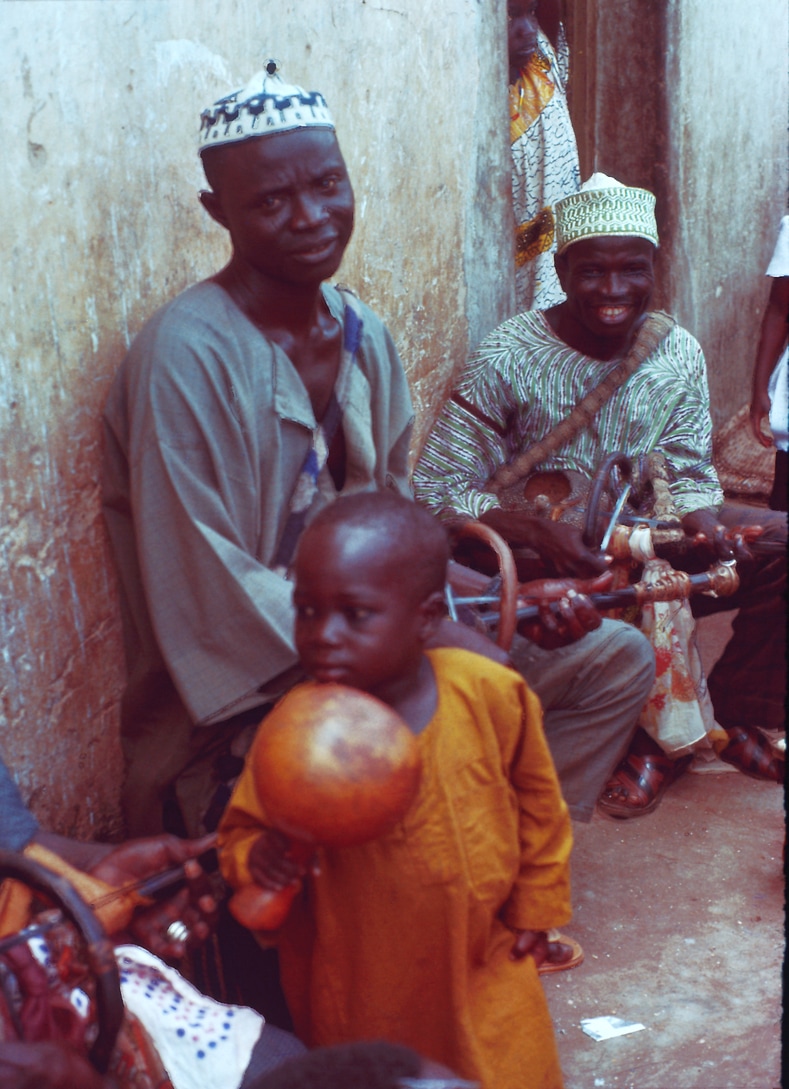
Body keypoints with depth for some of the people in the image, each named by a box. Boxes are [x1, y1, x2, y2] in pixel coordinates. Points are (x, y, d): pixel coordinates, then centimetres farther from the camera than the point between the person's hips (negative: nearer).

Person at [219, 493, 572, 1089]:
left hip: (481, 961, 1)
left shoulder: (490, 694, -18)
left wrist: (536, 903, 8)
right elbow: (243, 827, -5)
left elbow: (536, 801, -1)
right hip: (353, 986, 0)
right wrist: (256, 855, -27)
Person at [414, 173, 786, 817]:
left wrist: (702, 520, -19)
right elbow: (437, 491, -18)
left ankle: (732, 714, 6)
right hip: (549, 565, -4)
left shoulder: (680, 355, -2)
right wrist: (535, 531, -34)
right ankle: (656, 737, -5)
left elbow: (689, 473, 5)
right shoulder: (508, 360, -16)